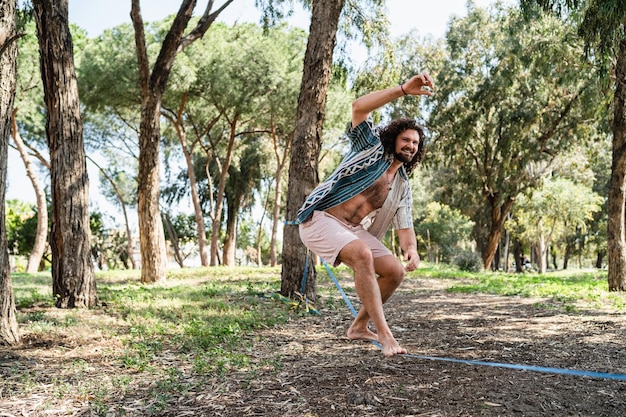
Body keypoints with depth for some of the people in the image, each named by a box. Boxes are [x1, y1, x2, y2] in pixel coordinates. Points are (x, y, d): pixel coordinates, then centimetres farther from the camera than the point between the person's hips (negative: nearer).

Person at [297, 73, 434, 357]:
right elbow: (359, 107, -18)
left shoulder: (402, 186, 13)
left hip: (353, 229, 7)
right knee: (363, 256, -32)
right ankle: (383, 333, -27)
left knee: (395, 271, -2)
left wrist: (411, 248, -16)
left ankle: (359, 327, 15)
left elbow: (404, 226, 7)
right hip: (320, 220, -7)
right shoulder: (373, 148, -3)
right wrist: (404, 90, -25)